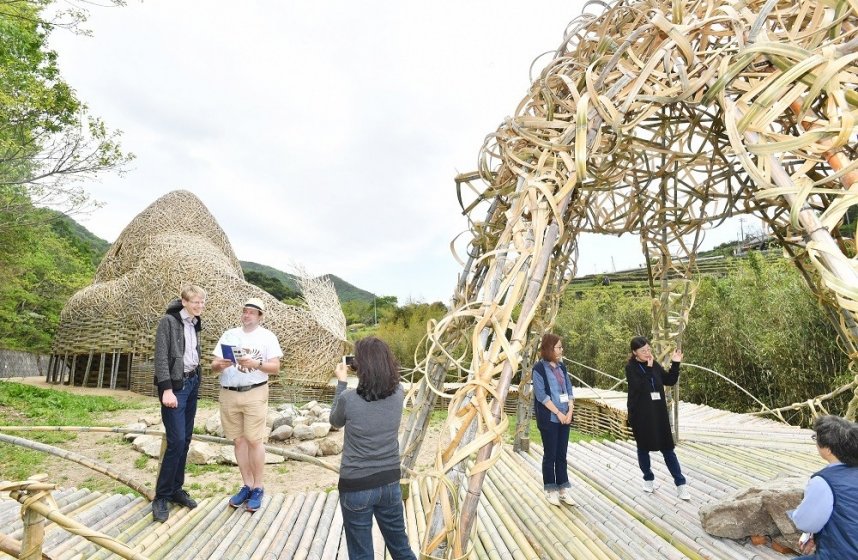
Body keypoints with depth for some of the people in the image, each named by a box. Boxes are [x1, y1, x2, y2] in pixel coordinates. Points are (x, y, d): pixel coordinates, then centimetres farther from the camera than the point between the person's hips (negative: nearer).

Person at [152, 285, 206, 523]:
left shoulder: (194, 324, 11)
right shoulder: (168, 321, -10)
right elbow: (161, 356, -14)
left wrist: (196, 380, 8)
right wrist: (167, 389, -19)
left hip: (192, 383, 7)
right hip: (175, 385, -7)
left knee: (186, 440, 10)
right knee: (176, 441, -8)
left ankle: (176, 489, 22)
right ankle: (161, 497, 6)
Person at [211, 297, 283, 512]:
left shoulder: (267, 336, 1)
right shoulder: (229, 335, 12)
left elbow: (275, 367, -5)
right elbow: (213, 365, 9)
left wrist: (256, 364, -22)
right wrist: (220, 365, -14)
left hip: (254, 394, -4)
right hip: (228, 394, 4)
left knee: (254, 440, -4)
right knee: (239, 440, 9)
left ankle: (258, 488, 7)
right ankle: (247, 485, 19)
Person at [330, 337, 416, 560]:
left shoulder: (349, 399, -21)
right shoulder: (398, 394, -11)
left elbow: (335, 421, 2)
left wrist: (341, 382, 6)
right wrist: (374, 367, 10)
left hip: (356, 486, -3)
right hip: (390, 481, 3)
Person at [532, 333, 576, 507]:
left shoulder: (561, 366, 9)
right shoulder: (539, 368, -10)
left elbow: (569, 389, 9)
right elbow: (541, 395, -14)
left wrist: (570, 411, -3)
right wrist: (558, 412, -13)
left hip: (565, 417, 6)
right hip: (549, 418, -6)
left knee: (562, 454, 11)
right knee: (550, 455, 4)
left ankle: (563, 489, 21)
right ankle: (550, 490, 16)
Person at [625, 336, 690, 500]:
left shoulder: (654, 365, 4)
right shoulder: (631, 368, -10)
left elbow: (670, 381, 6)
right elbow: (640, 387, -23)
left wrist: (675, 364, -6)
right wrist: (648, 368, -24)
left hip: (658, 413, 4)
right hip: (640, 415, -4)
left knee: (667, 448, 6)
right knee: (643, 448, 11)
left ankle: (681, 484, 12)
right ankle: (648, 478, 29)